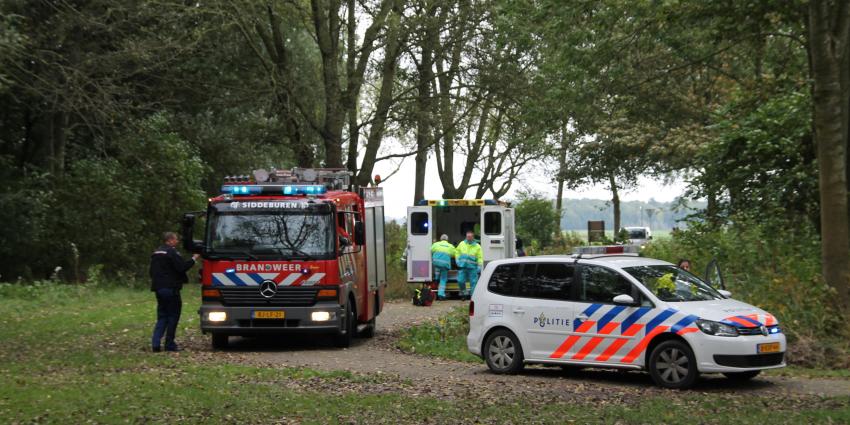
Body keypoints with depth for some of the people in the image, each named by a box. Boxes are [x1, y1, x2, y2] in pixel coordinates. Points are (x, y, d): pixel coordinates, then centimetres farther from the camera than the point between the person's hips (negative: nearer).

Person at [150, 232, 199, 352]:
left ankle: (156, 343, -2)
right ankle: (169, 344, 0)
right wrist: (193, 259, -7)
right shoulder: (171, 252, -11)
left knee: (162, 317, 11)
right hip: (170, 288, -8)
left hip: (158, 288, 8)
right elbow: (181, 267, -19)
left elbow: (152, 272, 22)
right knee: (173, 316, 0)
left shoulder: (156, 253, 17)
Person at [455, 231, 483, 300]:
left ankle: (472, 295, 7)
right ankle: (463, 293, 17)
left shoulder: (477, 246, 3)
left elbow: (480, 257, 3)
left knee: (473, 281, -1)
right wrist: (458, 260, 6)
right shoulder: (462, 244, 9)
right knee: (460, 280, -2)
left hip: (472, 266, -2)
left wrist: (479, 266, -8)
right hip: (462, 266, 2)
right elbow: (457, 251, 19)